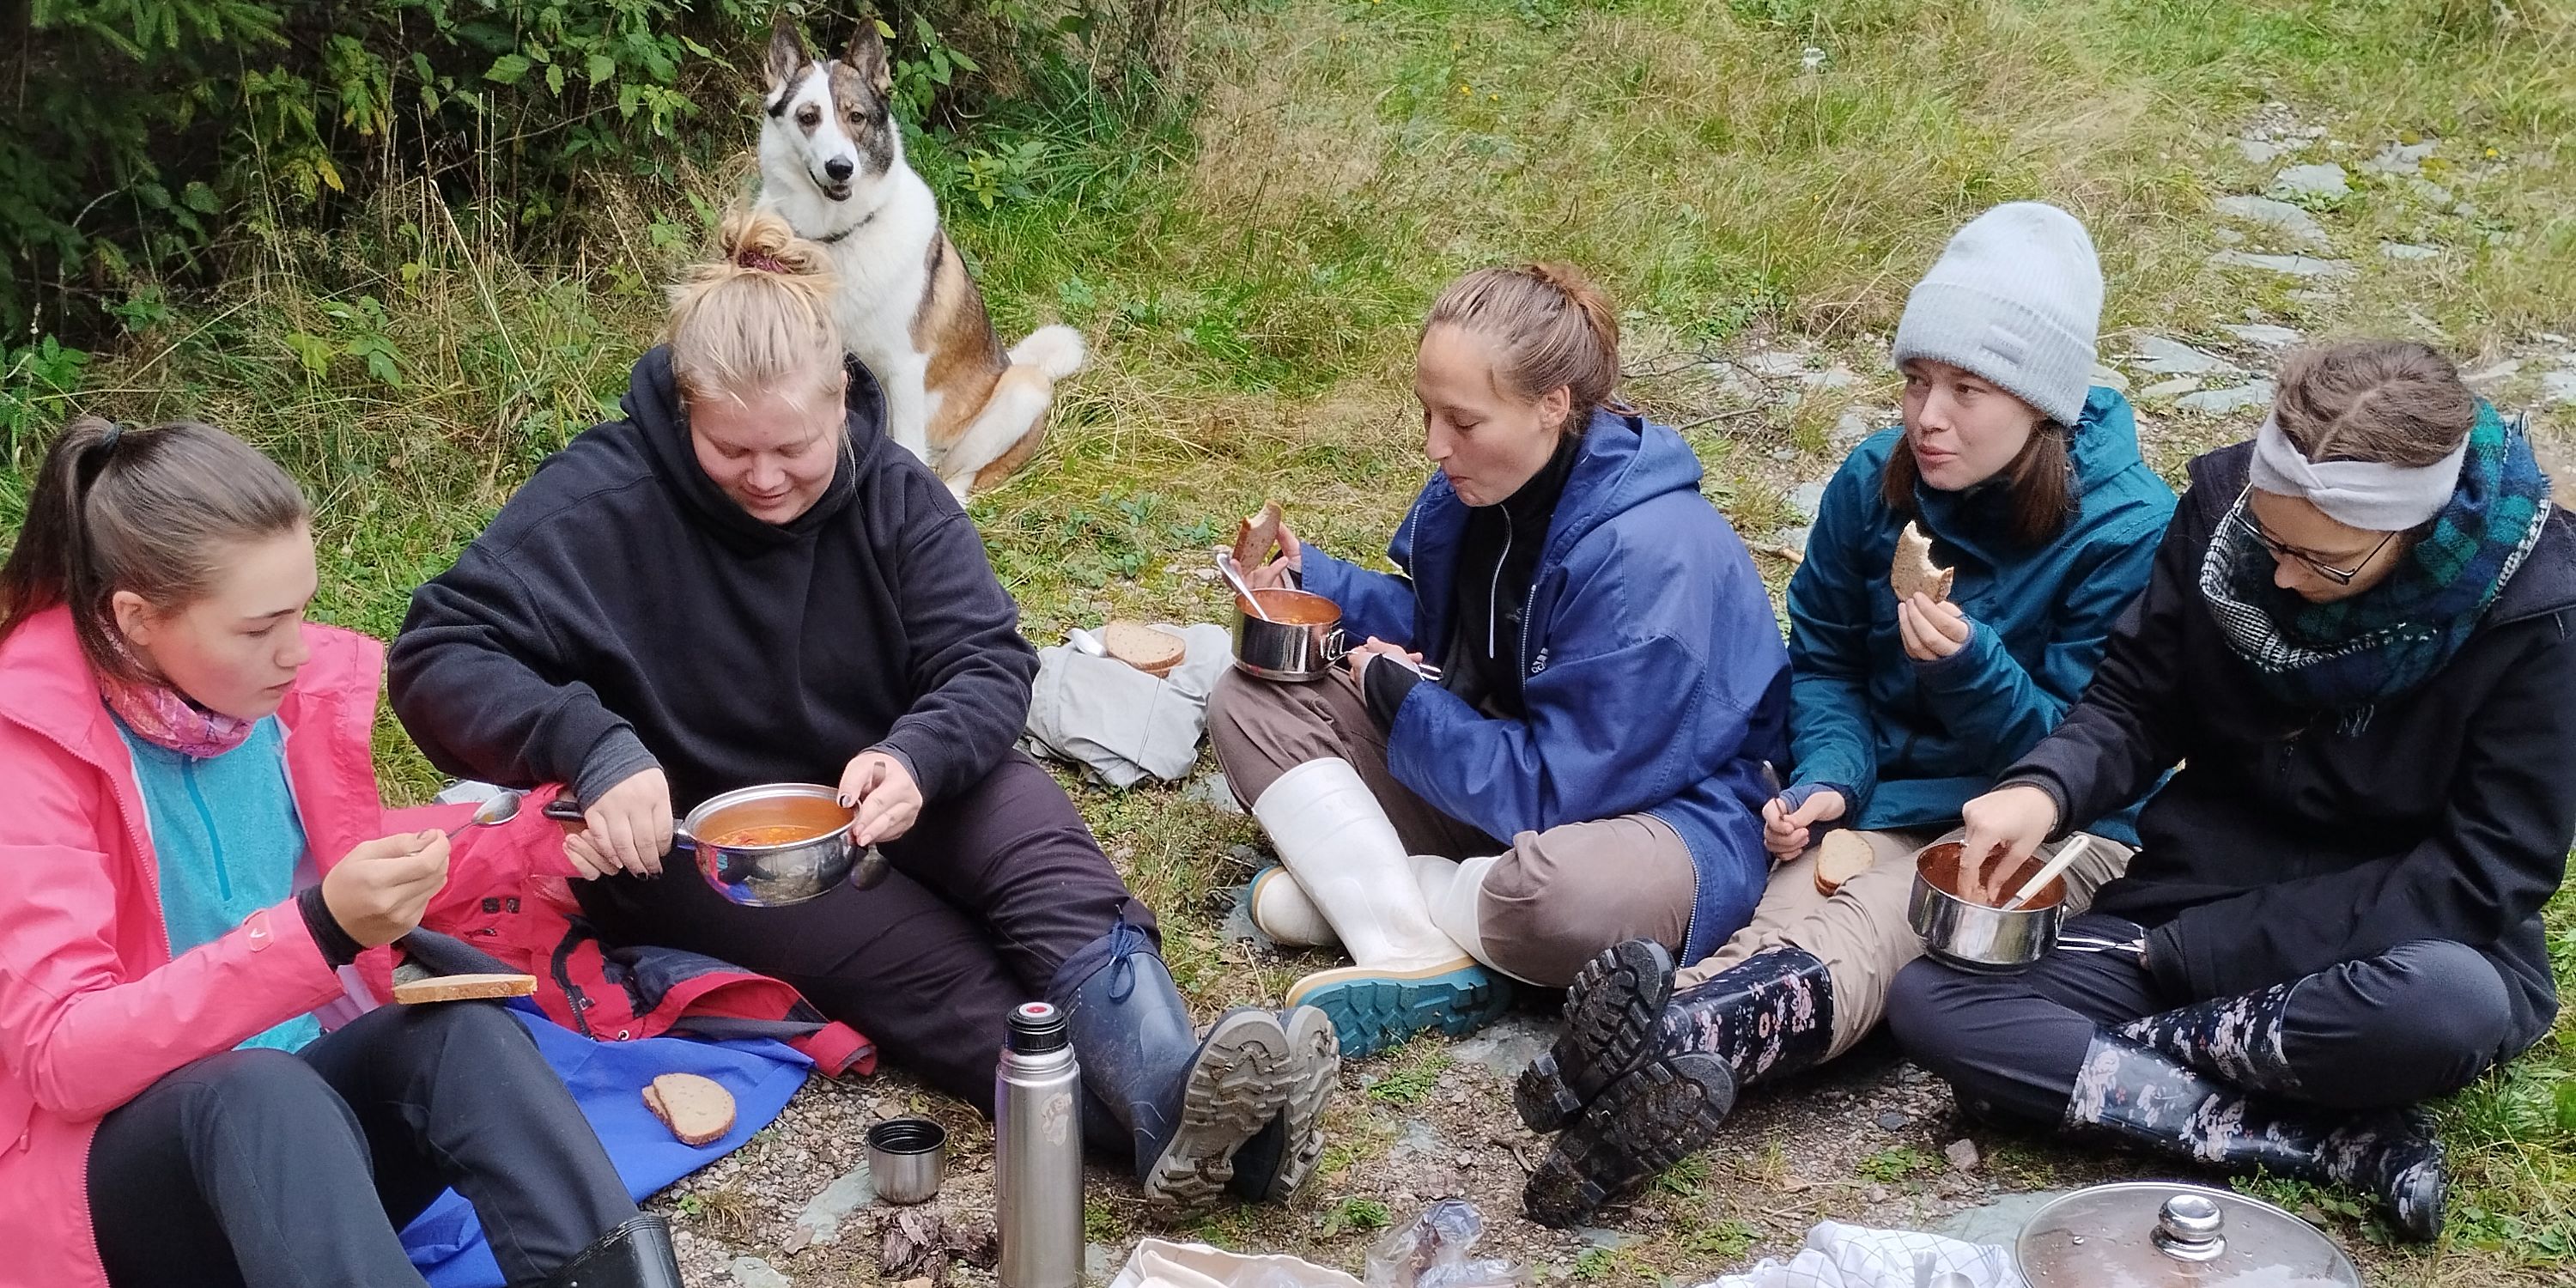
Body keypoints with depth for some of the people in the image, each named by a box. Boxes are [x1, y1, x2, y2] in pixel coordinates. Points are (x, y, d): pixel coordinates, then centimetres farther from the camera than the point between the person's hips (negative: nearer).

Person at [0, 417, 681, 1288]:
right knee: (260, 1091, -37)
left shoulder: (298, 685, 0)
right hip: (118, 1160, -5)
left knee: (462, 1029, -26)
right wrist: (318, 930, -33)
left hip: (307, 1097, 5)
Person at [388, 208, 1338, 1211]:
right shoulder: (607, 502, -16)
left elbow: (988, 664, -10)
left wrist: (918, 757, -34)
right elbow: (437, 657, -21)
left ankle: (1176, 1094, -53)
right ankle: (1179, 1125, -50)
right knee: (929, 969, -30)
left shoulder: (893, 491, -5)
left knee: (1048, 860, -27)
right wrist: (590, 746, -39)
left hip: (883, 791, 4)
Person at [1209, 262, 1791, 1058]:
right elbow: (1432, 626, 14)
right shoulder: (1475, 486, -5)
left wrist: (1400, 700, -16)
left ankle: (1347, 885, -12)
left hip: (1658, 809, -8)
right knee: (1252, 701, -4)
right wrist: (1309, 581, -2)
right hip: (1491, 764, 8)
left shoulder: (1650, 557, -29)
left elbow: (1558, 787, -26)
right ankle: (1416, 960, -21)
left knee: (1564, 893, -45)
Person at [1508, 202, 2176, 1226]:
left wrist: (1969, 666, -29)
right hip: (1887, 794, 4)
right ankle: (1674, 1072, -65)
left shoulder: (2128, 530, -14)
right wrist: (1826, 777, -12)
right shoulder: (1875, 481, -1)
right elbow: (1823, 658, 9)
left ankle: (1678, 1038, -66)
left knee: (1850, 940, -37)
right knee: (1807, 913, -34)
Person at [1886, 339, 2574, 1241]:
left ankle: (2120, 1043, -15)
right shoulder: (2225, 505, -10)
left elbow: (2484, 873, -17)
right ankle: (2346, 1143, -23)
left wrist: (2199, 950, -20)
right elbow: (2135, 701, 0)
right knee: (1929, 1001, -19)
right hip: (2202, 888, 4)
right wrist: (2045, 789, -24)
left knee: (2455, 1005, -40)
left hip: (2394, 940, -3)